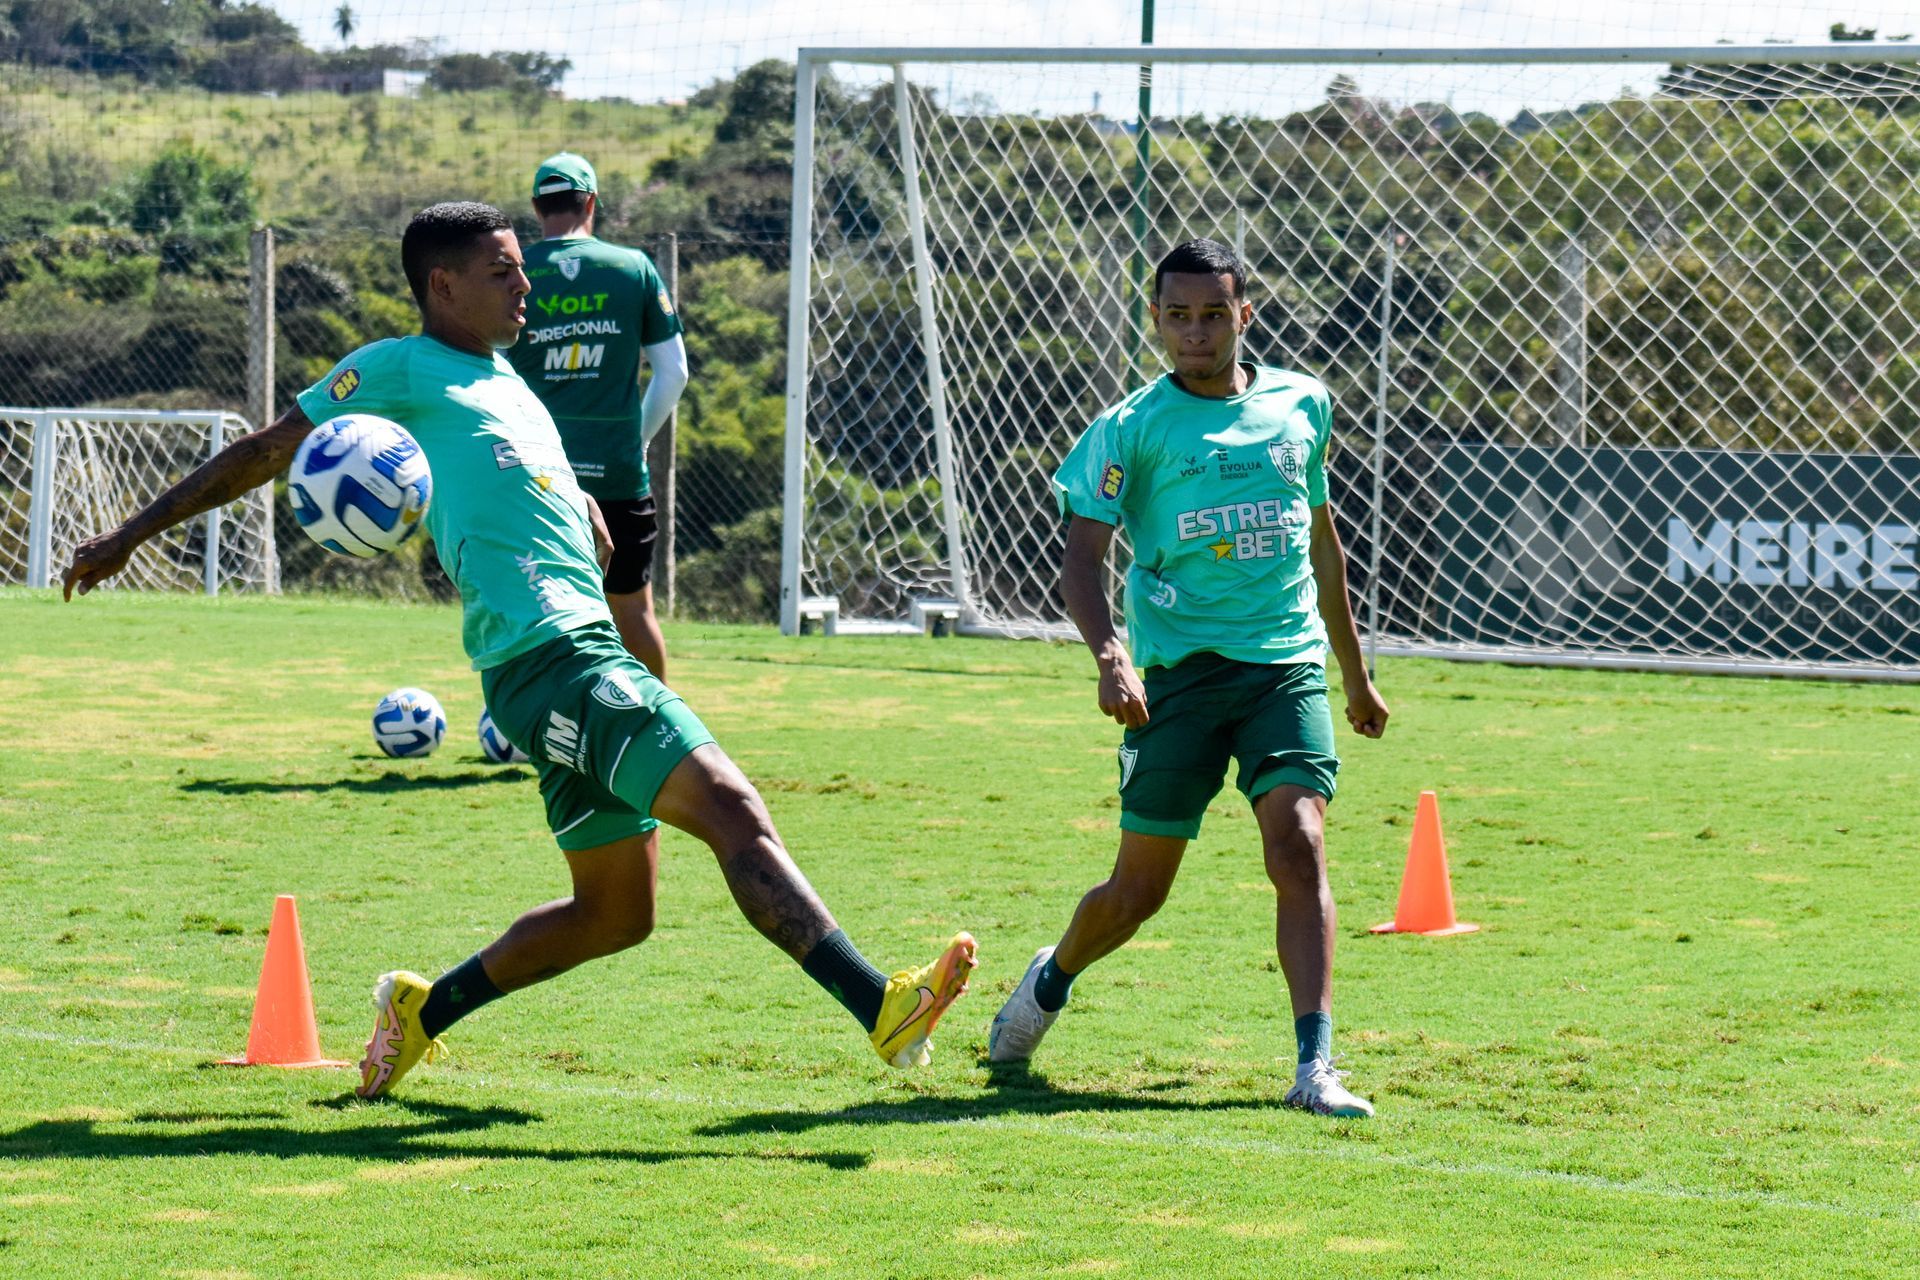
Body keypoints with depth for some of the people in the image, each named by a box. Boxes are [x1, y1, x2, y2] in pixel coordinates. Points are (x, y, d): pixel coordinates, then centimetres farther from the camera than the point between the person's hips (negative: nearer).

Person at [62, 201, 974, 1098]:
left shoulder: (503, 378, 25)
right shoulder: (400, 370, 1)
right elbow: (268, 452, 6)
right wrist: (132, 535, 7)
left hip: (586, 647, 10)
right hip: (551, 658, -10)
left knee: (614, 911, 15)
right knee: (733, 811, -21)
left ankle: (423, 1011, 29)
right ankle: (879, 1006, -31)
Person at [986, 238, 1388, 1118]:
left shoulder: (1301, 406, 11)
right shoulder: (1134, 427, -2)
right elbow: (1081, 560, -9)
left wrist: (1355, 673, 29)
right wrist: (1110, 656, -28)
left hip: (1288, 665, 2)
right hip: (1181, 673, -2)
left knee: (1299, 847, -19)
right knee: (1138, 890, 4)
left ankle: (1314, 1066, -22)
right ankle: (1051, 981, 36)